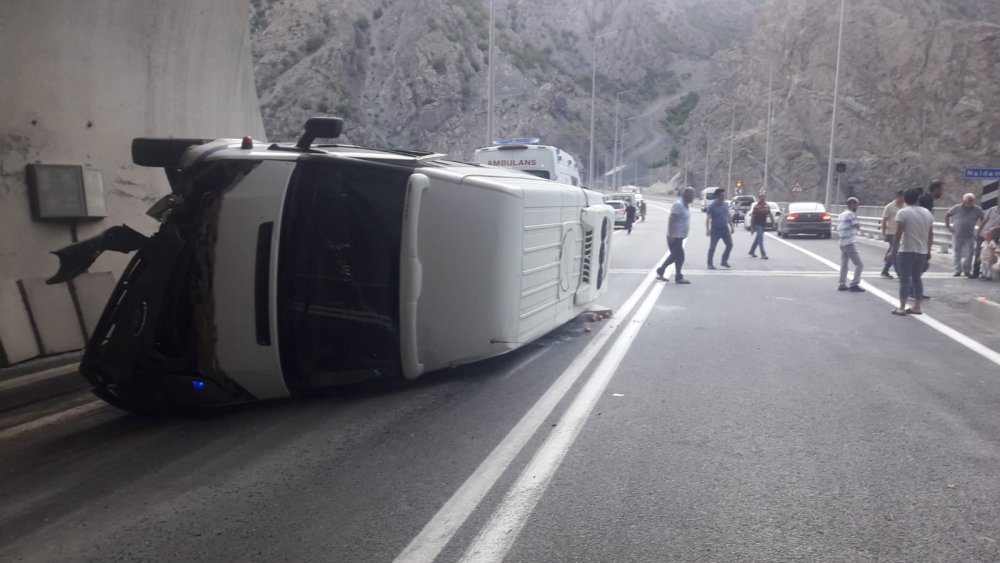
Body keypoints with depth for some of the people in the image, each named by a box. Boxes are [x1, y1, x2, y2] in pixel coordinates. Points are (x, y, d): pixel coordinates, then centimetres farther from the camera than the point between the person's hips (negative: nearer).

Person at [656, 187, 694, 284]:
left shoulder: (687, 205, 12)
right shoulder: (679, 205, -18)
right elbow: (671, 220, -22)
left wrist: (683, 235, 22)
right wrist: (670, 235, -26)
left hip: (680, 236, 10)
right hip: (675, 236, -10)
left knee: (675, 256, 16)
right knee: (679, 257, -4)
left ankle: (660, 271, 27)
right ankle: (678, 278, 5)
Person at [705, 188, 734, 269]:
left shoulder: (726, 205, 7)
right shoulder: (712, 206, -10)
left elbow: (728, 217, 16)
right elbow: (707, 219, -14)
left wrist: (731, 227, 15)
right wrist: (707, 230, -24)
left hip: (725, 228, 6)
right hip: (716, 229, -5)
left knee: (730, 245, 3)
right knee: (712, 247, -3)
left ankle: (724, 261, 17)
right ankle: (710, 264, 4)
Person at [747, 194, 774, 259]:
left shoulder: (767, 206, 6)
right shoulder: (756, 206, -12)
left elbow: (770, 214, 15)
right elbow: (752, 216, -11)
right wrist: (752, 226, -13)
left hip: (763, 224, 7)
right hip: (757, 224, -7)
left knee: (758, 238, 16)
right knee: (760, 239, -11)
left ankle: (751, 251, 32)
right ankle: (763, 255, -12)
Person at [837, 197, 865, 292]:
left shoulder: (841, 215, 15)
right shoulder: (851, 214, -12)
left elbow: (838, 229, 18)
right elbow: (858, 227, -13)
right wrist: (858, 223, 7)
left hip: (842, 243, 9)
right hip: (849, 244, -9)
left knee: (844, 265, 12)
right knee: (859, 264, -5)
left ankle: (842, 285, 13)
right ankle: (854, 284, -7)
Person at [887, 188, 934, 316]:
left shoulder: (903, 212, -9)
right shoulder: (927, 213, 11)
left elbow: (898, 234, -15)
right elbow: (931, 235, 14)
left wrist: (893, 251, -11)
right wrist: (928, 249, 24)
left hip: (907, 250, -6)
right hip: (922, 251, 6)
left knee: (905, 279, -3)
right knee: (917, 278, 13)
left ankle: (901, 308, -3)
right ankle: (917, 307, 15)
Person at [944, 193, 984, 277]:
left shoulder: (977, 210, 0)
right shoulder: (956, 208, -2)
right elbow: (947, 215, 10)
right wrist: (947, 225, 4)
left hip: (970, 236, 0)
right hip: (957, 235, 0)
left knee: (969, 255, -1)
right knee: (957, 254, 4)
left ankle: (967, 271, 13)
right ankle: (958, 271, 12)